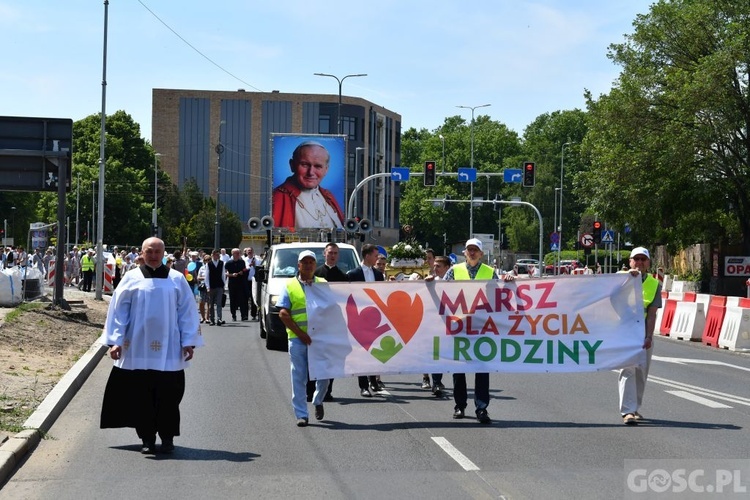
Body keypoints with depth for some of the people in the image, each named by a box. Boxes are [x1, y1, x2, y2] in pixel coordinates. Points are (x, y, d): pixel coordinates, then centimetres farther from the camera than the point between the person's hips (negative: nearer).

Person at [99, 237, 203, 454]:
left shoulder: (177, 280, 5)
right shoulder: (131, 279, 5)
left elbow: (186, 312, 5)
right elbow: (118, 310, 3)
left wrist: (189, 342, -1)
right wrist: (115, 340, -5)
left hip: (168, 350, 0)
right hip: (138, 349, 0)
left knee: (167, 395, 1)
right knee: (141, 395, 4)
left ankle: (167, 437, 12)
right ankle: (147, 438, 13)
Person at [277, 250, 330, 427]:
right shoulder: (289, 286, 6)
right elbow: (283, 313, -1)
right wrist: (300, 333, -11)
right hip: (297, 338, -2)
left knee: (324, 373, 3)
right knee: (299, 377, 1)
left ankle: (318, 401, 31)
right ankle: (301, 414, 7)